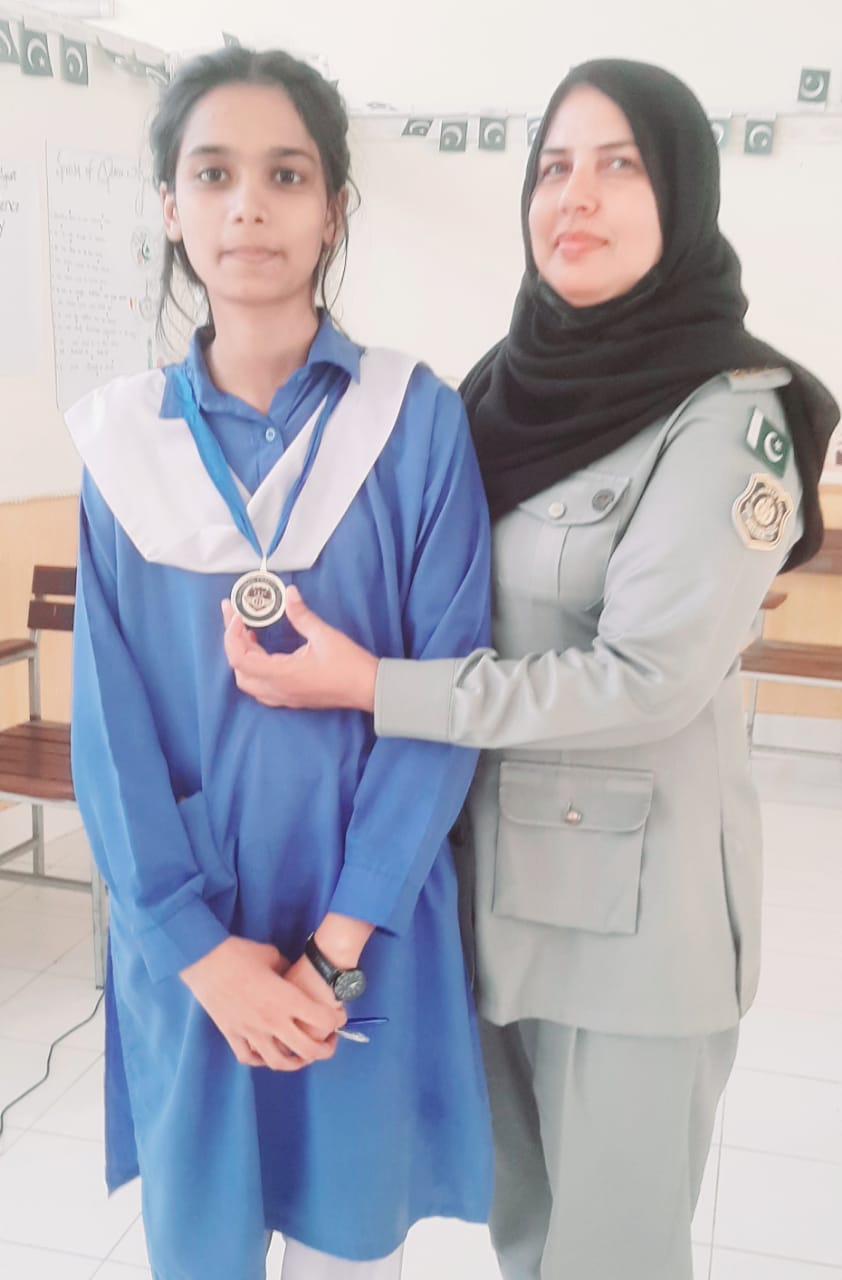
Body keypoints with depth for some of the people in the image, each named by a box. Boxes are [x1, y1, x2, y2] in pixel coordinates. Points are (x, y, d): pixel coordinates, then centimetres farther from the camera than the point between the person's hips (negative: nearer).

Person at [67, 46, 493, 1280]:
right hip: (187, 931, 2)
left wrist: (338, 944, -12)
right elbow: (110, 717, -3)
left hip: (365, 923, -1)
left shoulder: (417, 420, -8)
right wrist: (200, 948, -10)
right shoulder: (124, 437, -2)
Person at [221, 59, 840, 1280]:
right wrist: (304, 626, -3)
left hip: (632, 894, -5)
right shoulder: (511, 385, 5)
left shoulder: (726, 415, -14)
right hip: (491, 868, 6)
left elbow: (647, 678, -20)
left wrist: (374, 687, -20)